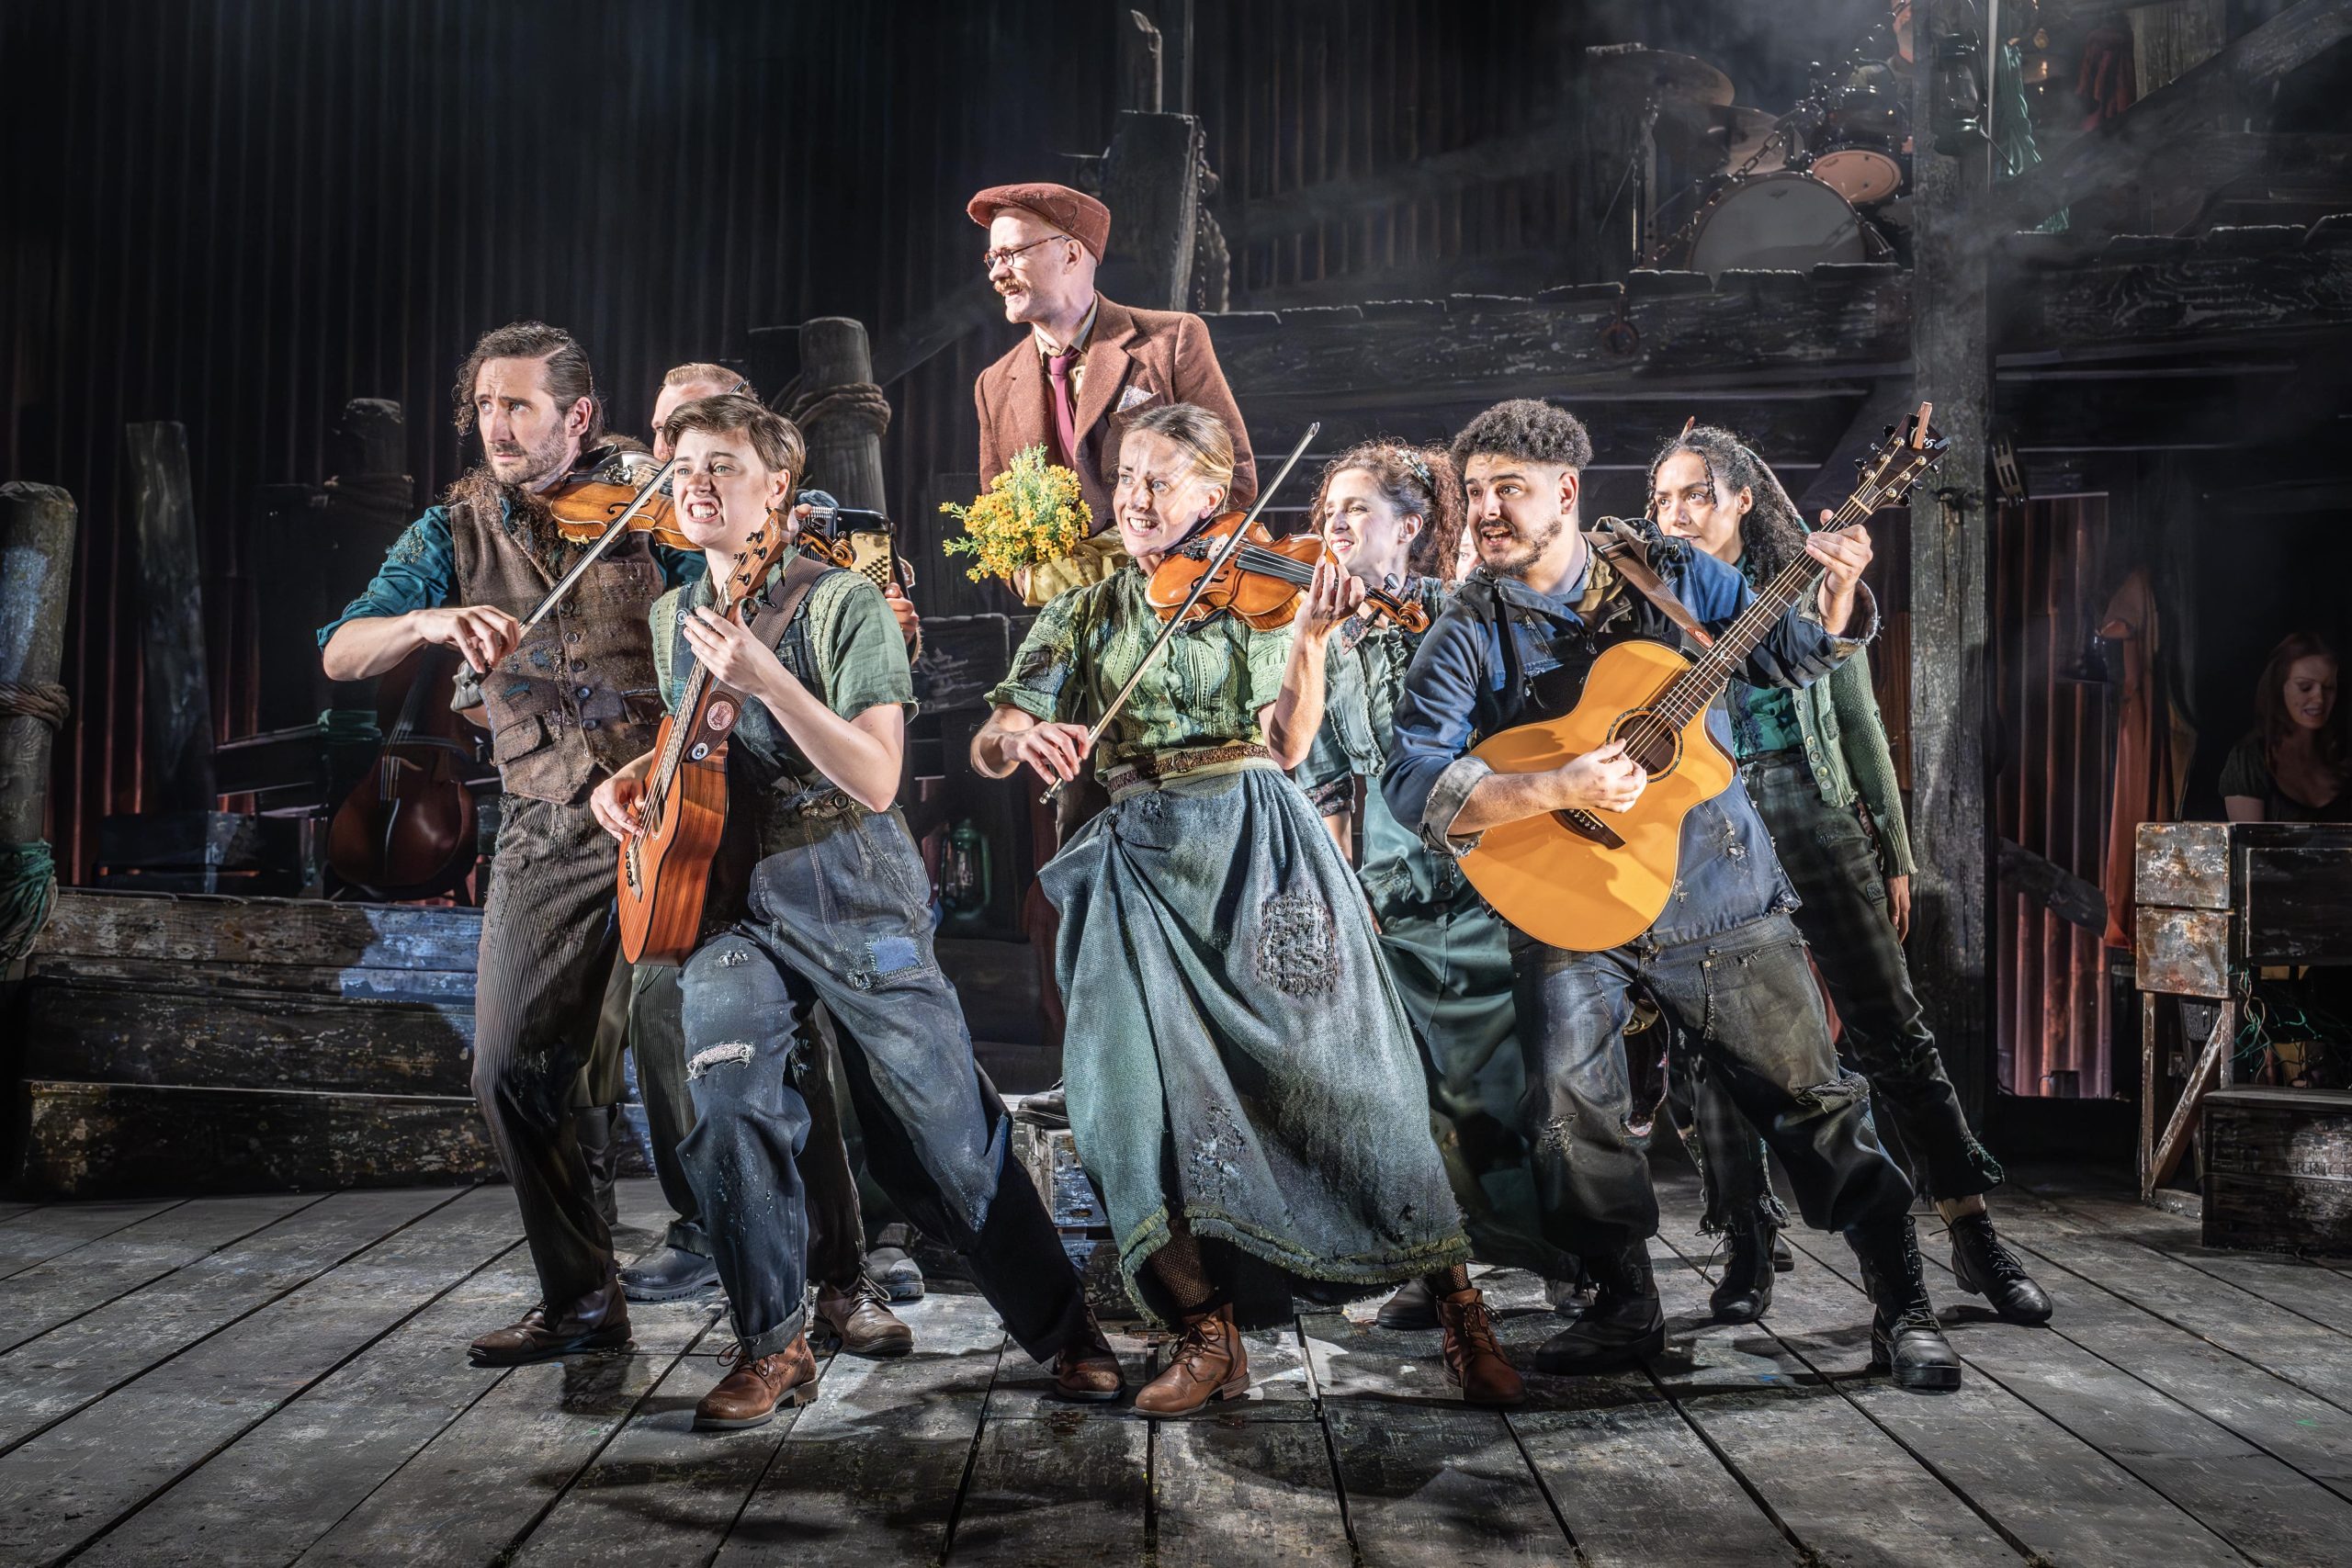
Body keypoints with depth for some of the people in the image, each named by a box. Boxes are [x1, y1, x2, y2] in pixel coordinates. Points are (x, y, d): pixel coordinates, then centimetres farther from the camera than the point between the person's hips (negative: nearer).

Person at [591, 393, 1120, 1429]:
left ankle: (1065, 1331, 16)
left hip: (850, 892, -5)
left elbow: (875, 780, -17)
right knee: (726, 1104, -17)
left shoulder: (844, 603, -7)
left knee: (945, 1132, -3)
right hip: (725, 892, 5)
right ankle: (772, 1345, 3)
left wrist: (769, 681, -26)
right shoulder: (672, 617, 13)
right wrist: (638, 776, 12)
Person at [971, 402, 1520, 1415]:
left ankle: (1458, 1305, 6)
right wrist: (1016, 737, -21)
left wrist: (1311, 638, -17)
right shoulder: (1082, 615, 13)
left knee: (1334, 1065, -7)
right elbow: (988, 749, 2)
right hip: (1141, 865, 2)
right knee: (1140, 1090, -13)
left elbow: (1287, 745, -3)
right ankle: (1207, 1332, 1)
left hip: (1256, 849, -2)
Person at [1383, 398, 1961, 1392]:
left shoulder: (1671, 575, 3)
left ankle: (1904, 1309, 17)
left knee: (1813, 1095, 3)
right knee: (1572, 1110, -11)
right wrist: (1557, 791, -28)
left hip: (1721, 897, 1)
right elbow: (1413, 781, -16)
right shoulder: (1468, 634, -3)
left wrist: (1836, 596, -8)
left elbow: (1790, 656, 13)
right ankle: (1626, 1309, 12)